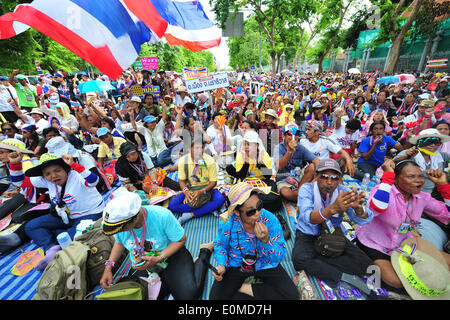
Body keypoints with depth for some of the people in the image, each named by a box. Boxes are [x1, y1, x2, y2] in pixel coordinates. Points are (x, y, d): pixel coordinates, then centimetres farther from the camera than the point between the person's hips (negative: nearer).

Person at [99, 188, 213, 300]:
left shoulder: (162, 216, -30)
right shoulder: (119, 220, -16)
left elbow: (180, 240, -17)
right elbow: (119, 242, 8)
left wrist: (158, 259, -28)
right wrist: (108, 266, -5)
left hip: (169, 255, -5)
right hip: (142, 265, 5)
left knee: (190, 295, -20)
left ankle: (204, 253, 5)